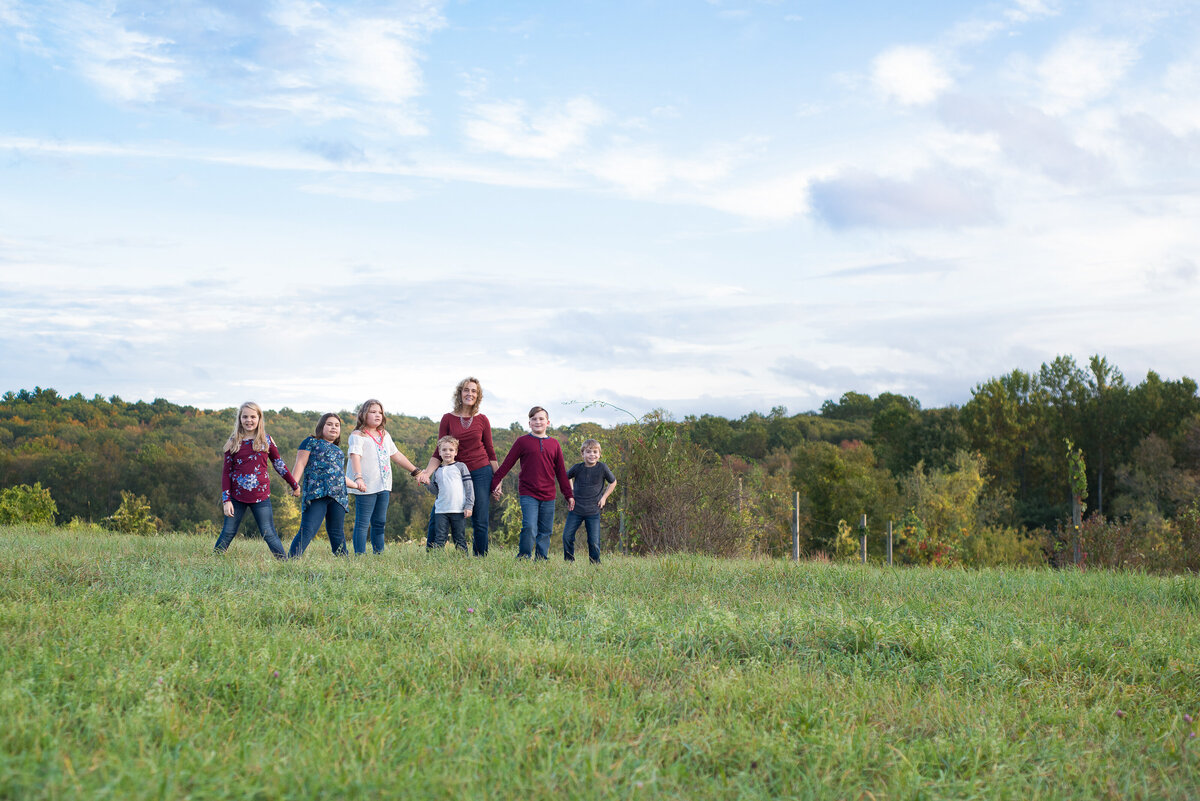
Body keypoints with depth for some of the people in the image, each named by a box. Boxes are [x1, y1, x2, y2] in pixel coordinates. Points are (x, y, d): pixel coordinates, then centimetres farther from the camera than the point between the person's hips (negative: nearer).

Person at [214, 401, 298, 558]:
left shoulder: (266, 441, 4)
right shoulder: (233, 442, 3)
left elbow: (278, 463, 13)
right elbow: (226, 472, 3)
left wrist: (294, 484, 16)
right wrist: (226, 500, -4)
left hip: (261, 496, -1)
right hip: (237, 496, 1)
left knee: (269, 534, -3)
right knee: (227, 533, 4)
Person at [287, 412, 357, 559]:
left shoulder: (338, 450, 28)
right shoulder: (311, 442, 10)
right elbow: (300, 464, 1)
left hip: (338, 496, 6)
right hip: (316, 493, -6)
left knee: (336, 532, 7)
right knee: (308, 530, -16)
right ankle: (291, 560, -19)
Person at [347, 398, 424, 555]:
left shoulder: (385, 435, 18)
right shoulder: (358, 435, -6)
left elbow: (396, 455, 26)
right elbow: (355, 456, -20)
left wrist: (416, 472, 27)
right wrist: (358, 478, -37)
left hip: (384, 486, 7)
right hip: (366, 487, -7)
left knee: (379, 523, 10)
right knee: (362, 523, -7)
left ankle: (379, 554, 15)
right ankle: (360, 556, -7)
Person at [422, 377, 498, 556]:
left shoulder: (482, 420, 3)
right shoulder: (448, 419, 2)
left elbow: (490, 452, 8)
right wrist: (426, 472, -11)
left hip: (481, 474, 0)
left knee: (480, 522, 1)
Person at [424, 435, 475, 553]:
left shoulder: (461, 467, 5)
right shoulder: (437, 471, 15)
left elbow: (469, 487, 1)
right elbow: (436, 491, 18)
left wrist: (469, 506, -7)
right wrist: (428, 483, 1)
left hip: (459, 510, -3)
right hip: (441, 510, 3)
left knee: (460, 538, 1)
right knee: (439, 539, -2)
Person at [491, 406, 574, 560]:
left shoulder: (554, 444, 11)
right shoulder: (522, 441, 2)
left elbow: (561, 472, 14)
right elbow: (507, 464, 4)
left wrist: (569, 495, 13)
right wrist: (495, 482, -1)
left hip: (548, 496, 3)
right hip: (528, 494, -3)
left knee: (545, 532, 5)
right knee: (529, 527, -15)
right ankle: (523, 558, -4)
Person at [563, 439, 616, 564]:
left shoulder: (602, 468, -7)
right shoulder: (577, 468, -4)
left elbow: (613, 482, 9)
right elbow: (566, 477, 18)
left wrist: (604, 497, 2)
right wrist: (571, 490, 7)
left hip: (593, 512, -2)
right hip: (575, 510, 2)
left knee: (594, 542, -2)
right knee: (567, 537, -1)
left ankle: (595, 565, 12)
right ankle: (569, 562, 15)